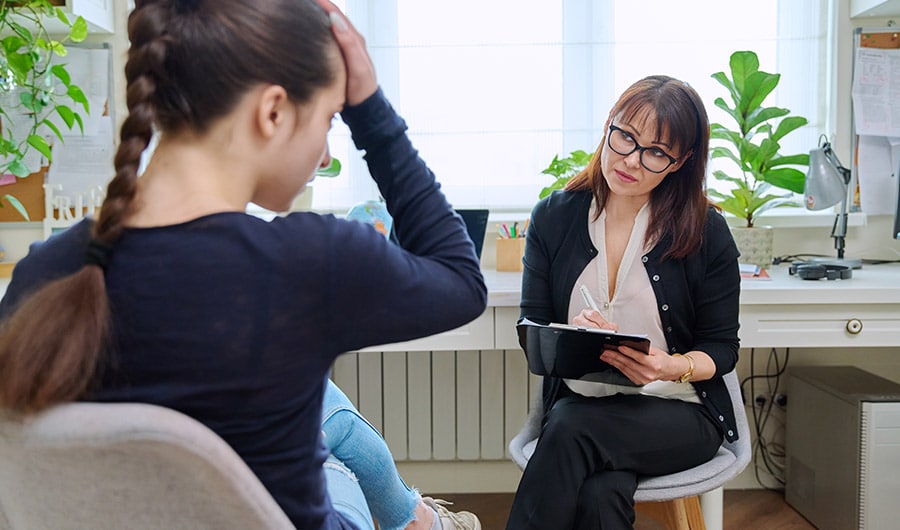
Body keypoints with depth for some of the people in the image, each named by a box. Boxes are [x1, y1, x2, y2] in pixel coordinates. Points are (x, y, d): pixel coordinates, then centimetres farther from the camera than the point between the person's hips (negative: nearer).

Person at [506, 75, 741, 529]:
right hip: (578, 402, 1)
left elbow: (722, 347, 2)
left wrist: (675, 368, -20)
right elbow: (532, 328, 3)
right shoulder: (553, 217, 4)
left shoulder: (706, 231, -2)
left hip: (677, 412, -1)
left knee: (571, 429, -33)